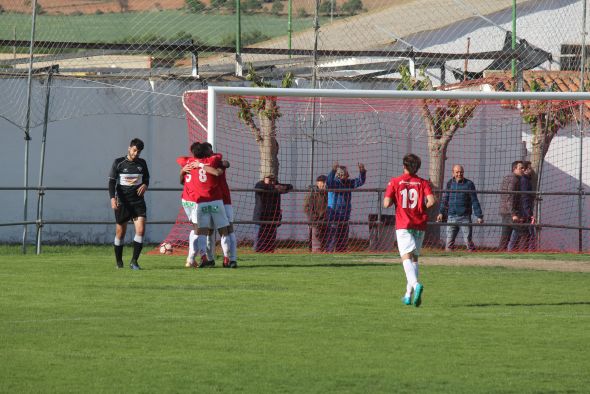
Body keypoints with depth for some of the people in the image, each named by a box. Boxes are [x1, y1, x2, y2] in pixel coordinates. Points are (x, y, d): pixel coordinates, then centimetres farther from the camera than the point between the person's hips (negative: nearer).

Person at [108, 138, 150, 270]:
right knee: (120, 233, 4)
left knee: (140, 230, -14)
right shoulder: (118, 163, -1)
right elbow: (112, 181, -4)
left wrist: (145, 185, -4)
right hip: (122, 202, -2)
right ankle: (119, 262, 18)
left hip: (138, 201, 2)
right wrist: (112, 198, -18)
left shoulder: (142, 163, 8)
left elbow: (146, 178, 20)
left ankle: (134, 261, -10)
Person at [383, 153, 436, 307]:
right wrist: (422, 207, 9)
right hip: (420, 225, 3)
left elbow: (386, 203, -7)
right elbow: (431, 200, -11)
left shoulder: (395, 182, 0)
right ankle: (409, 294, 17)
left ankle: (416, 284, -40)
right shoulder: (423, 183, 4)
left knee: (406, 257, -12)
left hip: (403, 225, -3)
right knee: (414, 258, 16)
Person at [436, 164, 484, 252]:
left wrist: (479, 216, -5)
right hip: (451, 217, 3)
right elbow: (445, 199, 17)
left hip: (465, 218, -3)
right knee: (449, 243, 1)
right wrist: (441, 212, 10)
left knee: (468, 241, -3)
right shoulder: (450, 183, 9)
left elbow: (474, 201, -1)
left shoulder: (469, 184, -1)